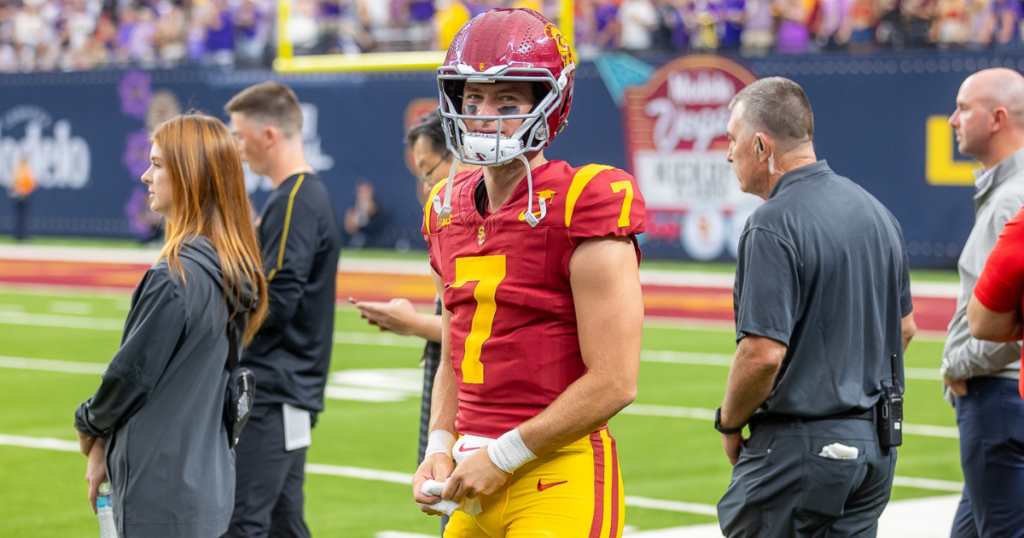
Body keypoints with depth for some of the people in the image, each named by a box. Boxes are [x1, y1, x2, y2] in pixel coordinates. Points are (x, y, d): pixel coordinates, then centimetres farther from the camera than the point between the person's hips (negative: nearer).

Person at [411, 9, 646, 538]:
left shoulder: (583, 208, -11)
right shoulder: (450, 211, 12)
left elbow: (613, 383, -14)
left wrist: (502, 457, -12)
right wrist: (439, 450, 4)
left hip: (559, 480, -7)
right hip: (477, 480, 7)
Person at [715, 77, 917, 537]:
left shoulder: (774, 226, -16)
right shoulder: (876, 211, 11)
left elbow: (763, 353, -22)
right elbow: (905, 327, 19)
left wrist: (729, 423, -7)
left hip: (798, 447, -8)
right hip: (877, 445, 8)